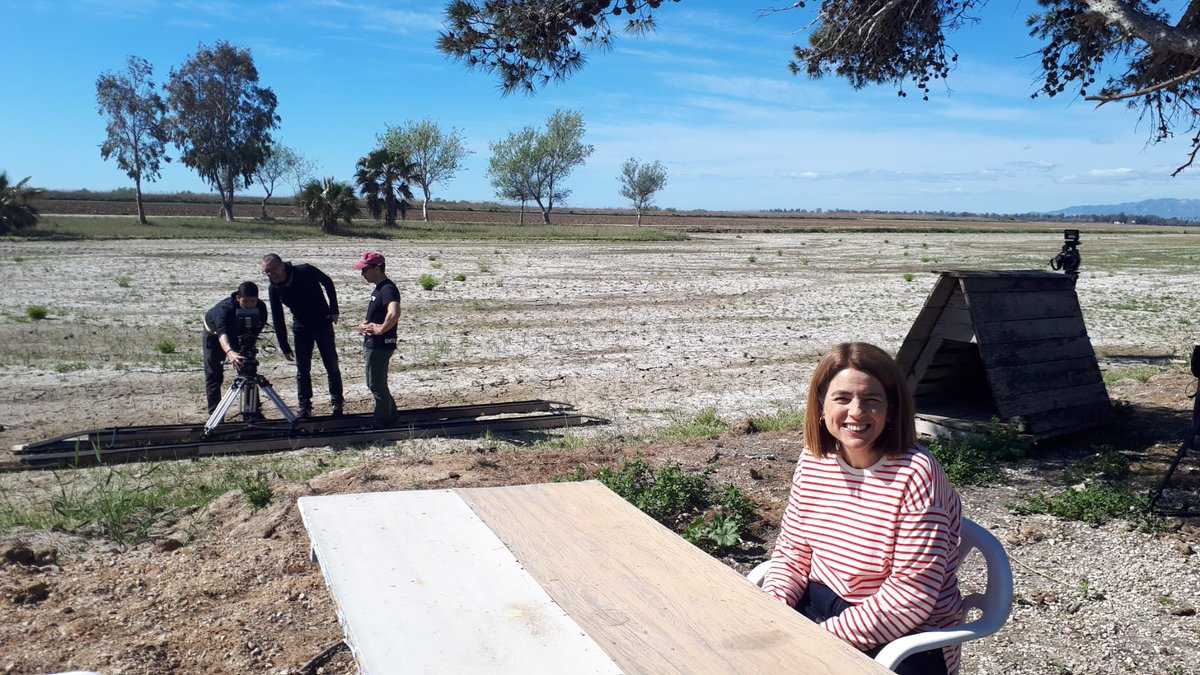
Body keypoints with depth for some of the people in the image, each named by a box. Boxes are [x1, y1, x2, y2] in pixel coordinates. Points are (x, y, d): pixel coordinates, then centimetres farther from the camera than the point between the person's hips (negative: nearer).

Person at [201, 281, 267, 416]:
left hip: (240, 335, 4)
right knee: (214, 376, -4)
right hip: (214, 335, -3)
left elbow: (257, 329, -17)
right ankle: (214, 414, 5)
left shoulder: (260, 308, -30)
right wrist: (230, 352, -78)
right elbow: (222, 334, -60)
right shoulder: (224, 309, -43)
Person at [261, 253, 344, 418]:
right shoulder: (273, 288, -13)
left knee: (332, 367, 3)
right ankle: (304, 407, 13)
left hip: (323, 323, -2)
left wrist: (334, 310, -5)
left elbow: (328, 283, -3)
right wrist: (285, 347, -8)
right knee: (302, 370, 3)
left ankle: (337, 404, 16)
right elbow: (277, 319, -7)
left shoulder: (306, 271, -22)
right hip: (301, 328, 2)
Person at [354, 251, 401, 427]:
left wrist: (380, 329, -24)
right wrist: (363, 325, 3)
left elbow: (394, 314, -38)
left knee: (376, 384, 1)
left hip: (380, 345, -10)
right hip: (373, 344, 10)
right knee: (375, 383, 20)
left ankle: (382, 420, 14)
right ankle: (389, 414, 31)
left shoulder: (388, 289, -20)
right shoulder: (378, 289, 13)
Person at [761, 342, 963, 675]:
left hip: (904, 638, -6)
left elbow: (910, 596, -21)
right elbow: (792, 550, 7)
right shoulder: (813, 460, -2)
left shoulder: (914, 475, -21)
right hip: (820, 603, 6)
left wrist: (825, 637, -21)